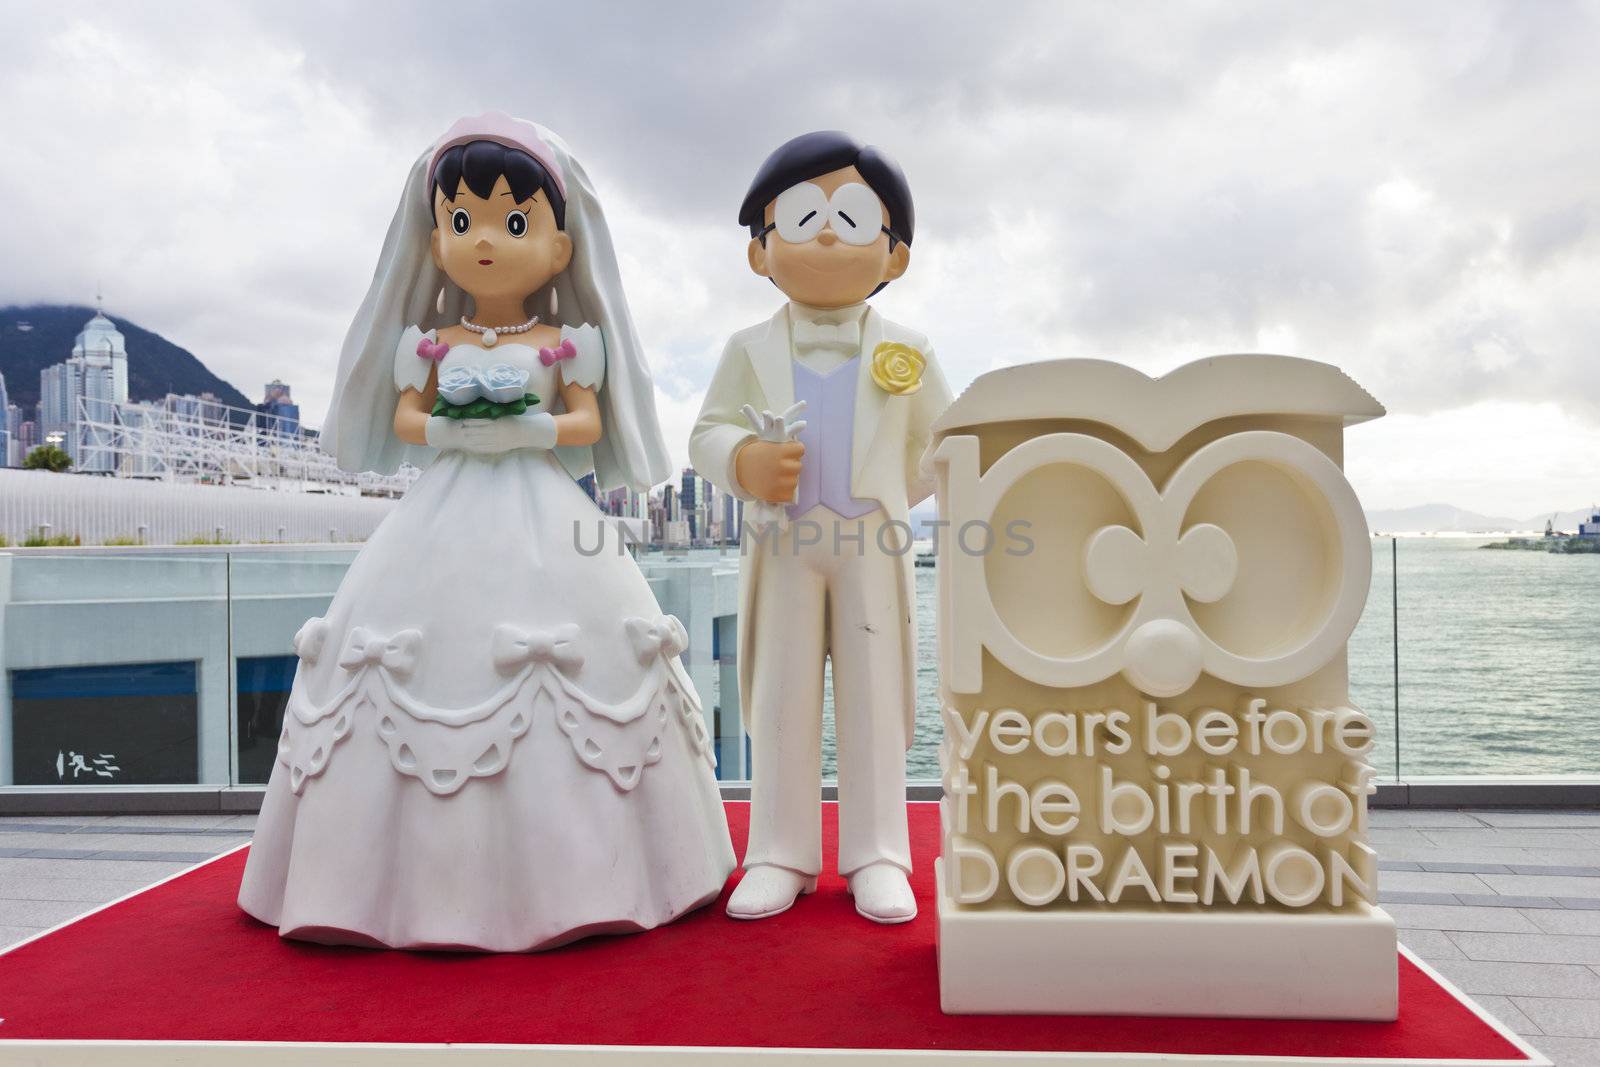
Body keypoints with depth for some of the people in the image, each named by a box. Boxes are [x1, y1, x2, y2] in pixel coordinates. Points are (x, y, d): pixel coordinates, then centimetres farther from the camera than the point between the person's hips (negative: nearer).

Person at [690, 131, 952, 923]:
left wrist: (895, 491, 4)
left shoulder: (906, 353, 7)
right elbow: (707, 433, 2)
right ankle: (781, 855, 15)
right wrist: (743, 463, -17)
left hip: (873, 546, 0)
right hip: (782, 548, 0)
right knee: (781, 701, 5)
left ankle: (876, 857, 13)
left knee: (873, 698, 3)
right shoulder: (752, 349, 6)